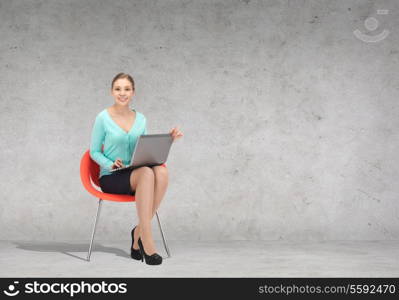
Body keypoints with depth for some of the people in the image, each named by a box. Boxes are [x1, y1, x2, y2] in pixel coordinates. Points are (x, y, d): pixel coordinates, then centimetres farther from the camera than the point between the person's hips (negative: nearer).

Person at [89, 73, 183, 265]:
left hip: (136, 175, 4)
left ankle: (139, 231, -21)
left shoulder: (141, 119, 10)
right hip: (110, 178, -4)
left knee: (161, 172, -31)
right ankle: (146, 241, -35)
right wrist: (111, 164, -17)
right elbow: (94, 152, 1)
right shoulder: (103, 118, -3)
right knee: (147, 173, -36)